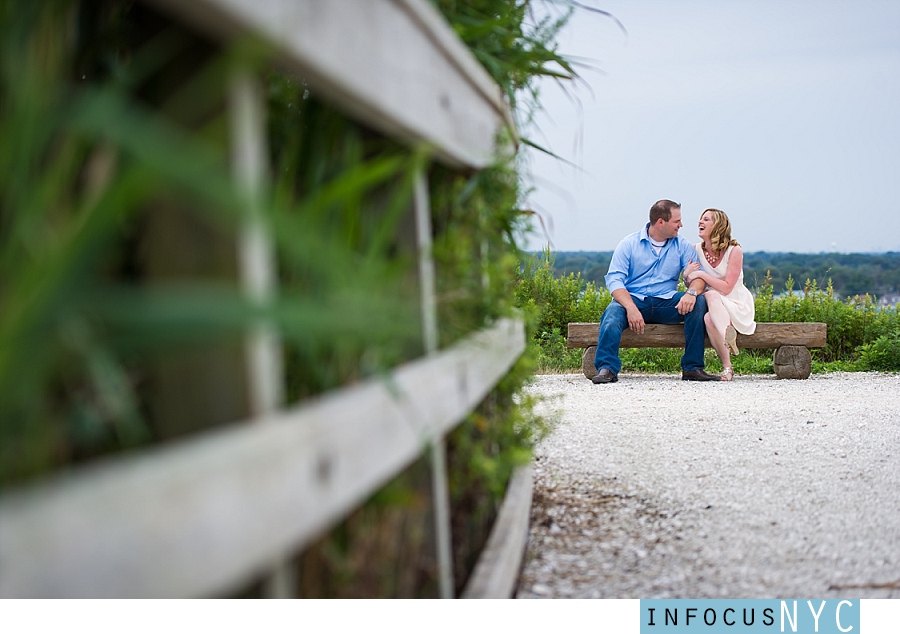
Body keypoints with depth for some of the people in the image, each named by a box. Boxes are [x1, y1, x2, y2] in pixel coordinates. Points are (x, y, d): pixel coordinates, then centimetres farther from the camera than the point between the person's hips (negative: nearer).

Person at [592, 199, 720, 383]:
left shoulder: (683, 246, 11)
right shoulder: (629, 244, 2)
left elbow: (698, 275, 0)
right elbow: (614, 279, -8)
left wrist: (692, 292, -26)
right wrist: (631, 308, -26)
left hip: (666, 303, 3)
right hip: (633, 299, -2)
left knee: (699, 302, -23)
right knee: (612, 312, -34)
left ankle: (692, 367, -22)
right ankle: (606, 368, -41)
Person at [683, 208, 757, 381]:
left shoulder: (734, 250, -11)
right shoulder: (696, 249, 2)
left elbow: (726, 288, -17)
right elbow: (692, 285, 7)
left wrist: (701, 274, -21)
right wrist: (687, 275, -16)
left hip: (737, 305, -3)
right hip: (711, 304, 3)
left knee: (711, 296, -36)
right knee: (709, 318, -34)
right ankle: (727, 366, -28)